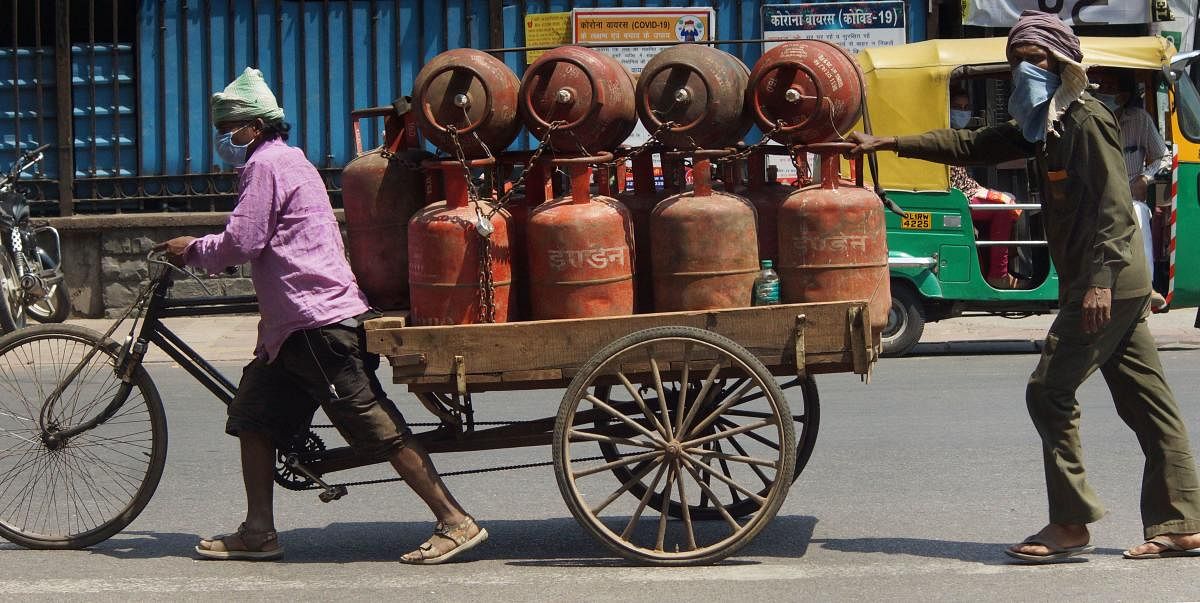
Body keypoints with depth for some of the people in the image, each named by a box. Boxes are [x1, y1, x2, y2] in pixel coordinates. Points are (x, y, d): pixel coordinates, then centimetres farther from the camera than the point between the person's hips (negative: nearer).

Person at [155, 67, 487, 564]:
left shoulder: (266, 165, -9)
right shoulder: (284, 160, 23)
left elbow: (241, 243, -15)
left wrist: (192, 250, 0)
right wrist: (199, 251, 23)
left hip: (320, 322, -11)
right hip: (293, 322, 11)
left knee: (377, 428, -11)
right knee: (253, 415, 12)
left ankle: (456, 523, -10)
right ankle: (258, 532, 15)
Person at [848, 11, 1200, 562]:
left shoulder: (1087, 120, -11)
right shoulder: (1043, 128, 17)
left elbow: (1113, 204, -18)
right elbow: (970, 145, 21)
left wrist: (1100, 280, -25)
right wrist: (888, 143, 18)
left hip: (1108, 284, -10)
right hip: (1123, 285, 10)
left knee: (1049, 392, -7)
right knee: (1146, 403, 8)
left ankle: (1071, 524, -2)